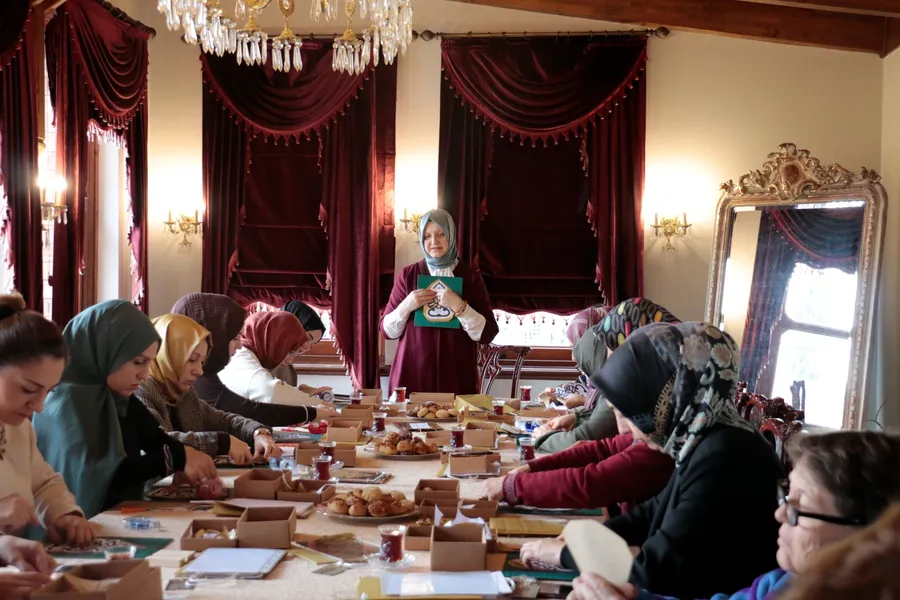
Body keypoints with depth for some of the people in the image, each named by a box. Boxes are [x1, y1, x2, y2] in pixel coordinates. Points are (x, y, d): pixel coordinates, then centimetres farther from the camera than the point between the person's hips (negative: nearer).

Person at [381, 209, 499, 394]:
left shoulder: (470, 277, 2)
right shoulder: (408, 275, 4)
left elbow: (487, 334, -5)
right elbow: (387, 331, 5)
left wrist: (458, 306, -17)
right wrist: (406, 306, -13)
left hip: (457, 378, -1)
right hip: (411, 376, 1)